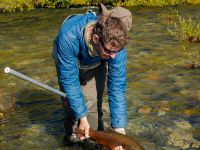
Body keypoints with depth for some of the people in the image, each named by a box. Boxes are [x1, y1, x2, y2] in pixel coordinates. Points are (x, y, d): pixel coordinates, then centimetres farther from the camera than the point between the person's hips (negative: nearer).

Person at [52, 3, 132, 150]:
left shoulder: (116, 44, -37)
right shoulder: (68, 35, -45)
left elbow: (117, 86, -30)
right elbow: (68, 79, -34)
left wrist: (119, 129, -31)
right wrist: (82, 116, -31)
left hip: (95, 65, 1)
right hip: (68, 60, -1)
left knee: (93, 103, -13)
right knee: (70, 103, 0)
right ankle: (72, 135, 25)